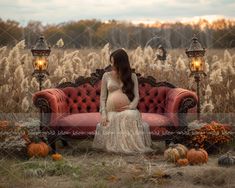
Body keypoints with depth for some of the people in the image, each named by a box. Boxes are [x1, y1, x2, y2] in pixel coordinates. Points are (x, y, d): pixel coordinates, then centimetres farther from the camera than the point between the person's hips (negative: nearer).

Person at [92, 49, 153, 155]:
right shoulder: (107, 76, 10)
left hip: (128, 111, -1)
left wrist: (131, 106, -17)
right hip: (111, 113, 1)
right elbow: (102, 97, 8)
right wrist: (103, 114, -5)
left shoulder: (132, 76, 11)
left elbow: (136, 96, 5)